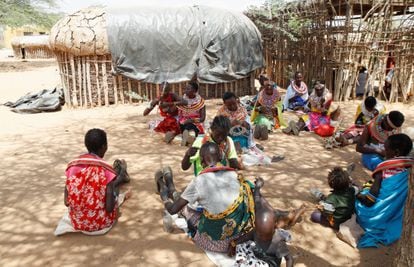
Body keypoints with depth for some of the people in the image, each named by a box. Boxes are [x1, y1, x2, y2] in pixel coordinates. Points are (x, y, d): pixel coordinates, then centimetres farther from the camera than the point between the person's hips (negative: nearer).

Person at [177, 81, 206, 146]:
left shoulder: (200, 101, -1)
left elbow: (202, 118, -5)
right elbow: (179, 116, 7)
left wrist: (192, 120, -19)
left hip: (196, 124, -3)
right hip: (184, 123, 3)